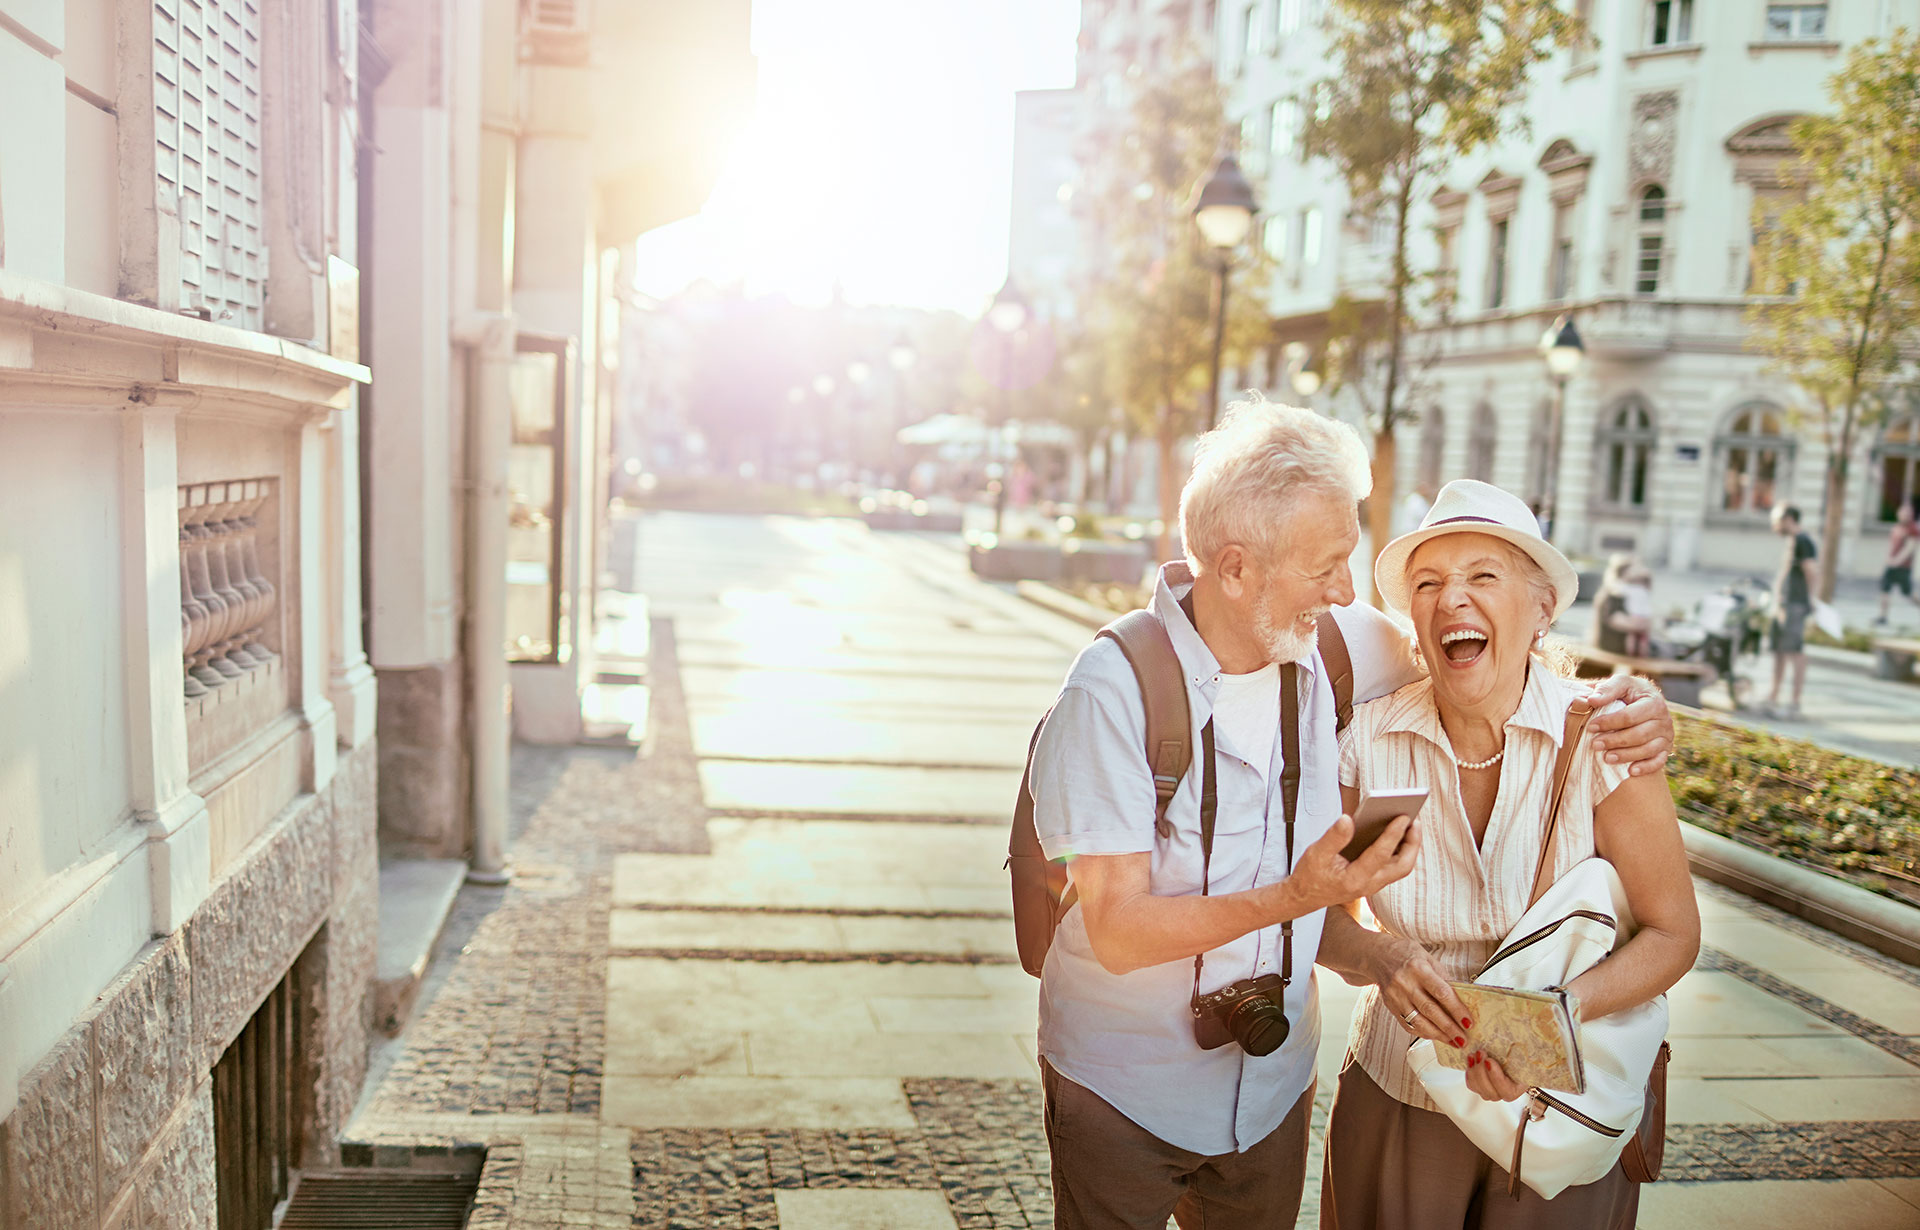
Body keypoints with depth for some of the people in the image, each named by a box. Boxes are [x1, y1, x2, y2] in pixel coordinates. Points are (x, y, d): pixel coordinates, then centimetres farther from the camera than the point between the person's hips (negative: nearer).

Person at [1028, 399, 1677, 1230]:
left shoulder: (1335, 646, -10)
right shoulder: (1114, 691, -24)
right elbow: (1119, 932, -25)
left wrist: (1621, 702, -11)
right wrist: (1294, 898, -38)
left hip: (1273, 1086, 5)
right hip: (1126, 1091, -4)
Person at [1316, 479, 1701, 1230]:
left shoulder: (1598, 739, -17)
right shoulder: (1368, 739, -13)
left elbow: (1673, 933, -9)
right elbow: (1318, 911, -3)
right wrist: (1380, 958, -24)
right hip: (1398, 1100, 1)